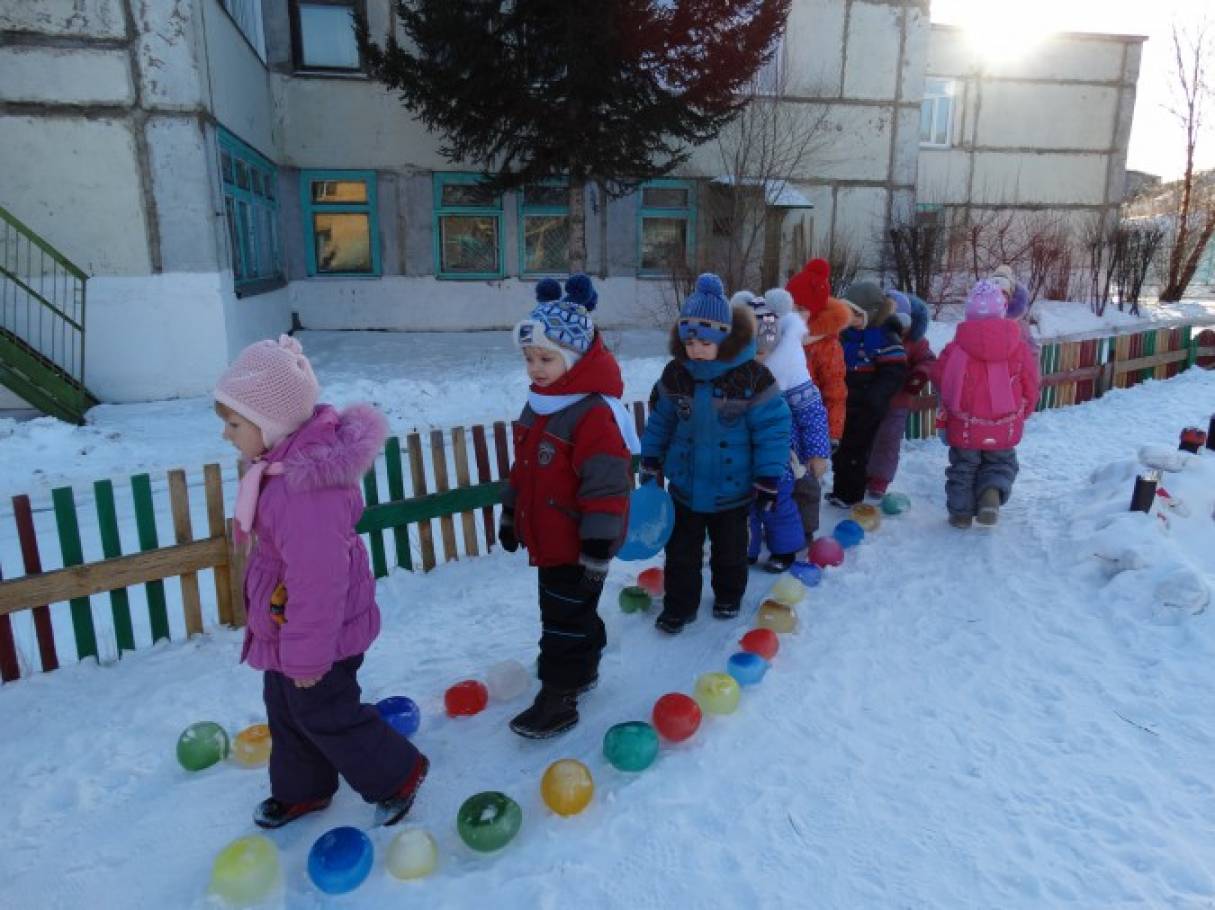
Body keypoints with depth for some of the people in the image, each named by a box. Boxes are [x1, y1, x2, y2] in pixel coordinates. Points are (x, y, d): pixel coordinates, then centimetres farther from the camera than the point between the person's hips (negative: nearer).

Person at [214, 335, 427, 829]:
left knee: (324, 714, 10)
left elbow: (317, 580, -31)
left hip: (317, 631, -10)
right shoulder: (288, 458, -3)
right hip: (282, 627, 10)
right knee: (285, 711, 24)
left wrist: (306, 654, -20)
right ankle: (300, 790, 46)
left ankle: (398, 774, 31)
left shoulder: (306, 484, -36)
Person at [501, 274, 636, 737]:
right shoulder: (538, 404, 6)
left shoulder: (594, 413, -24)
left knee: (564, 620, 4)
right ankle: (583, 670, 44)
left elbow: (606, 488, -25)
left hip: (577, 546, -9)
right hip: (547, 540, 9)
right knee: (572, 612, 24)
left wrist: (598, 551, -23)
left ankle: (558, 700, 20)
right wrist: (511, 515, 22)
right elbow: (523, 467, 17)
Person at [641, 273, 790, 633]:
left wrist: (767, 479, -11)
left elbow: (772, 430, -13)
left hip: (732, 489, -2)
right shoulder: (675, 374, -7)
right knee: (680, 550, 12)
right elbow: (660, 421, 5)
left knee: (730, 549, 19)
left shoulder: (752, 377, -18)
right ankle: (679, 605, 30)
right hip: (685, 485, 2)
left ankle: (729, 595, 44)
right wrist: (650, 464, 7)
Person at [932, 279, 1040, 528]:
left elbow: (939, 377, -1)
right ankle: (992, 493, -5)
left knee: (963, 468, 16)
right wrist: (1020, 415, 20)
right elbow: (1030, 387, 4)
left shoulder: (957, 347, -11)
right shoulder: (1019, 347, -4)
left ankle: (961, 512, 18)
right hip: (1005, 429, 1)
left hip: (965, 427, -1)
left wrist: (949, 407, 19)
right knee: (1001, 464, 21)